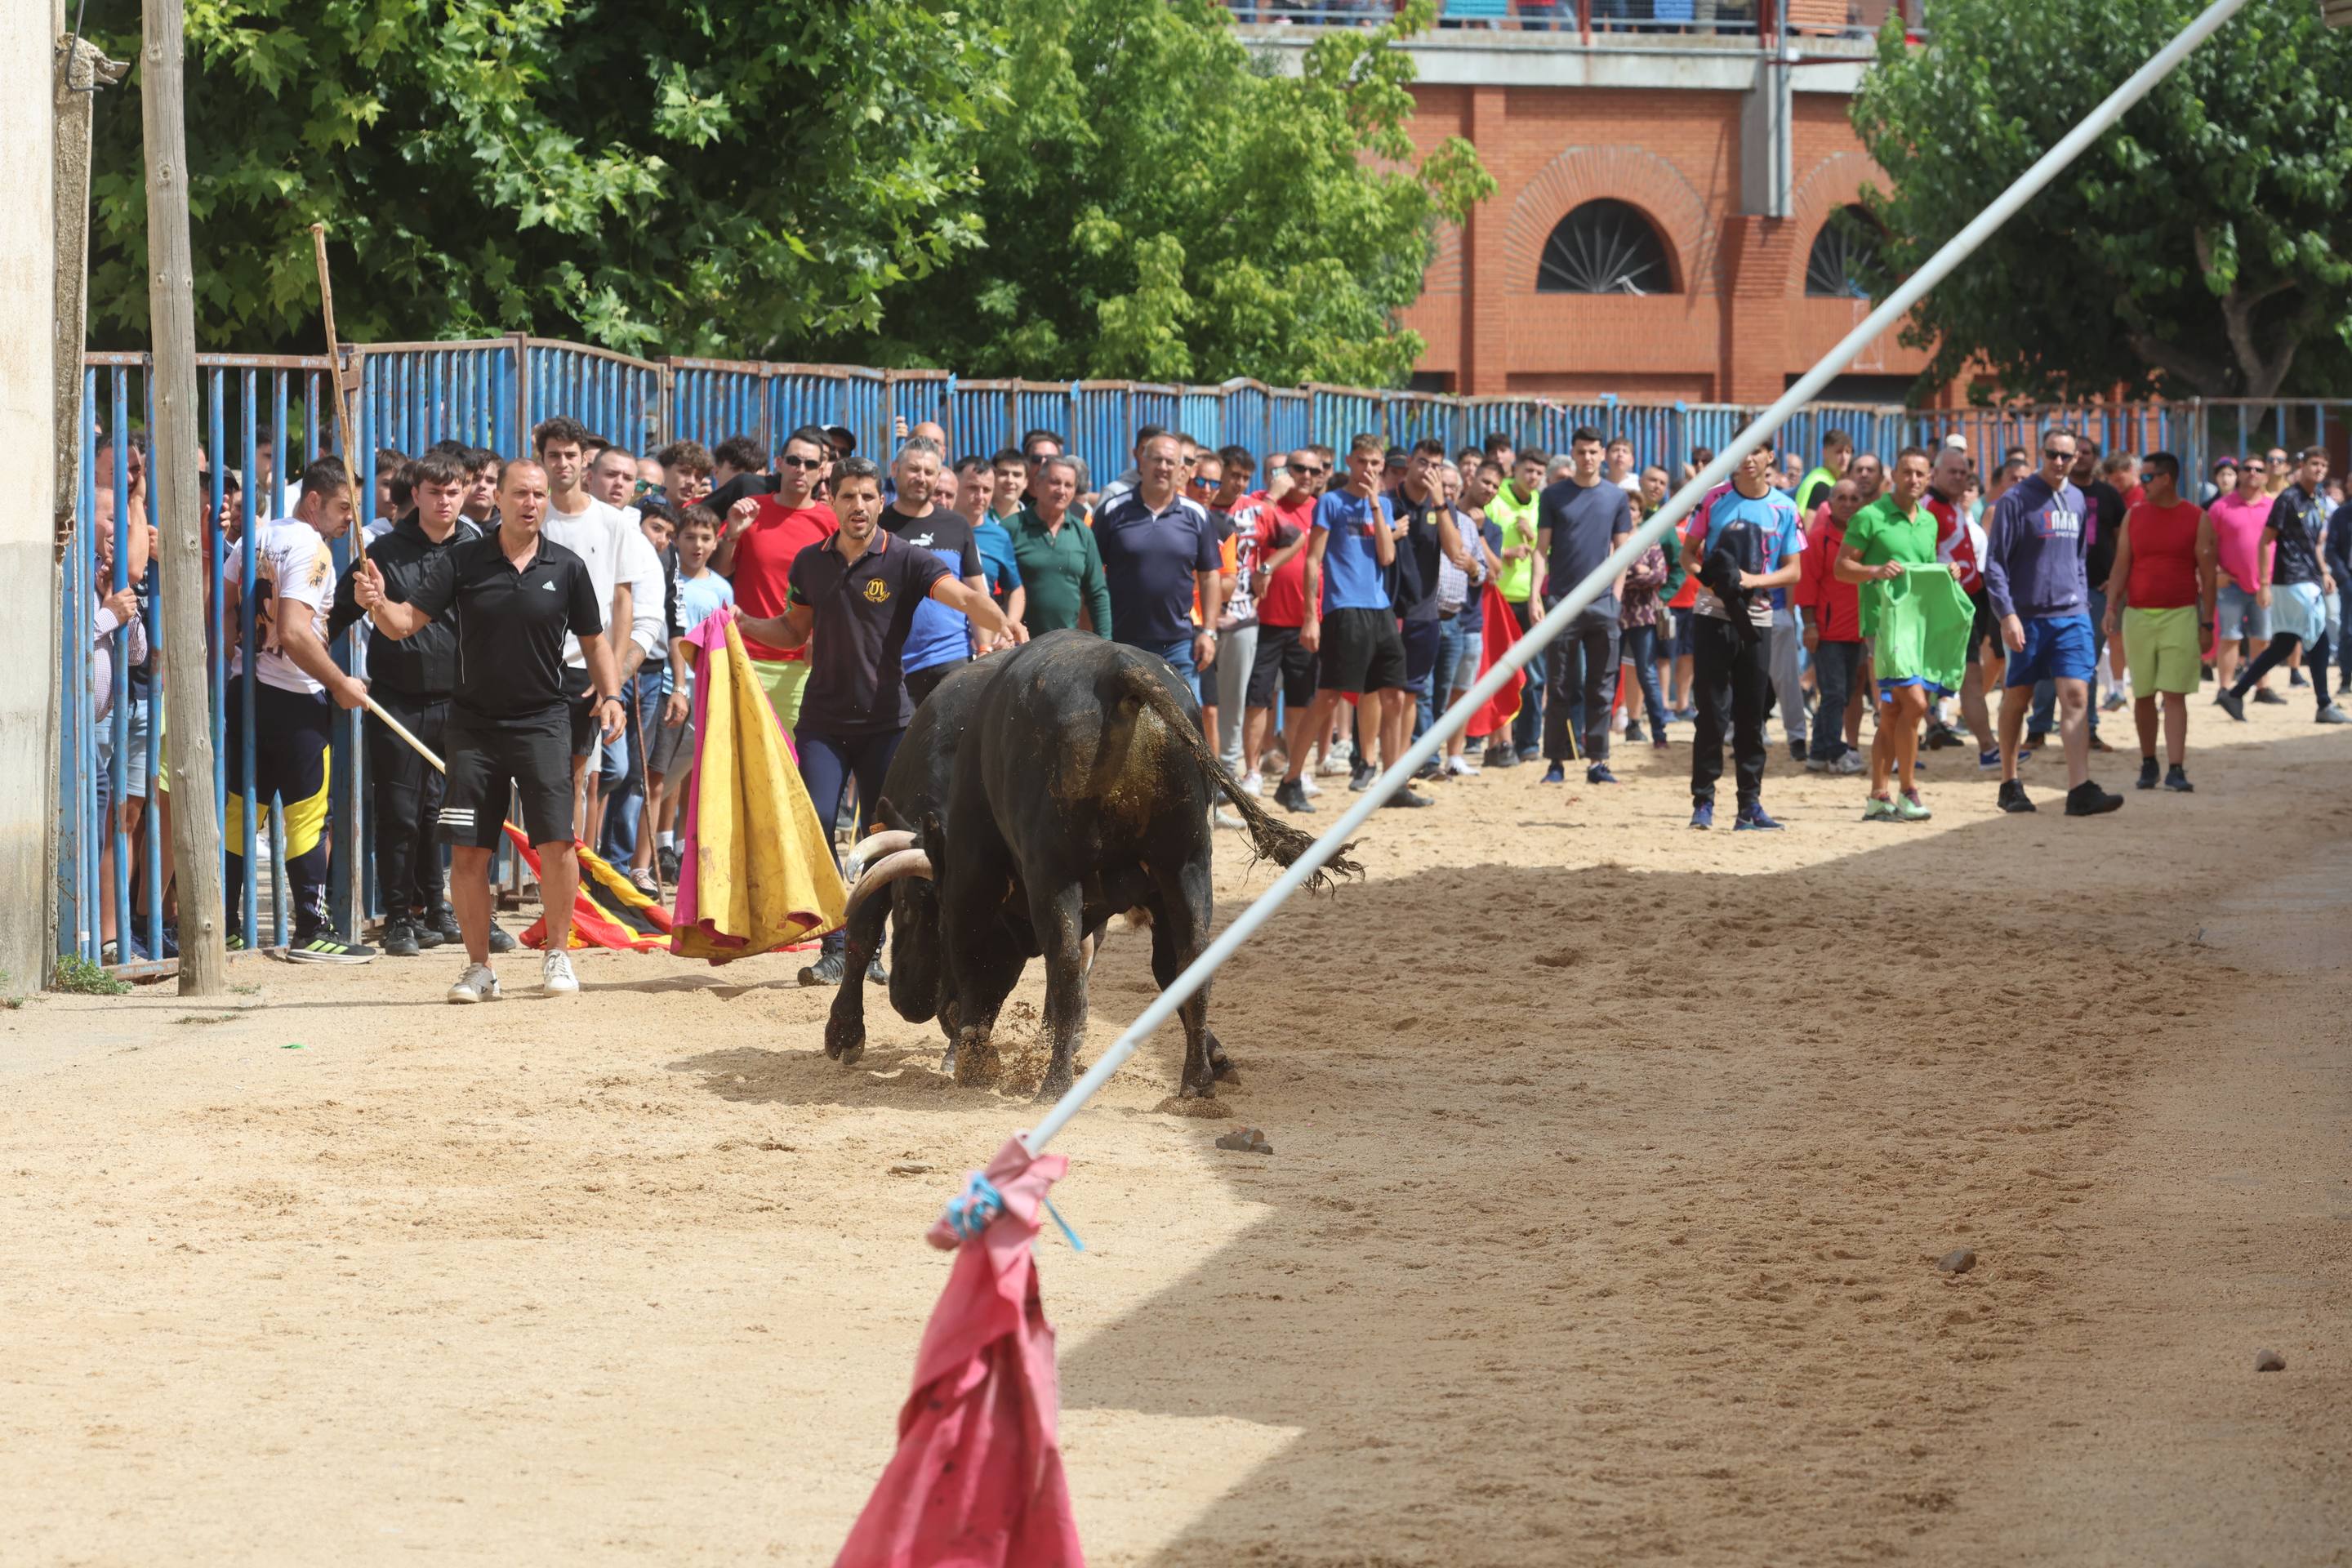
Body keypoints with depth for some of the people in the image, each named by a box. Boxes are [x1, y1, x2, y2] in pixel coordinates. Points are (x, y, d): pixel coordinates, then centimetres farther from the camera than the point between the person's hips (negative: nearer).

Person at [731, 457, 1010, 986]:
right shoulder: (810, 563, 6)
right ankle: (834, 948, -3)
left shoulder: (907, 559, -7)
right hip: (823, 719, 2)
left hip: (886, 719, -2)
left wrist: (1000, 624, -41)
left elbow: (963, 595, -22)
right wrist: (743, 623, 0)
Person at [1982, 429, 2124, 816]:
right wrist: (2007, 614, -16)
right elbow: (1994, 562, -8)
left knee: (2076, 698, -9)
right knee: (2016, 701, 7)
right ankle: (2010, 785, 21)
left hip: (2071, 616, 4)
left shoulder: (2076, 500, 12)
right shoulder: (2017, 500, -5)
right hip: (2027, 617, -4)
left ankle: (2080, 791, -18)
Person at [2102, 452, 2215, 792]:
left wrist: (2207, 623, -3)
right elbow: (2121, 566, 8)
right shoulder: (2134, 516, 8)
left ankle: (2175, 770, -12)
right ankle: (2148, 763, 19)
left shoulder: (2197, 519, 0)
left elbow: (2207, 574, 1)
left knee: (2174, 695, -9)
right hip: (2138, 616, 3)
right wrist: (2111, 606, -5)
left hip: (2180, 615, -3)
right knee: (2143, 696, 6)